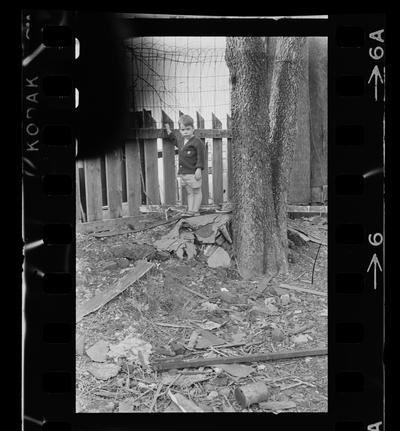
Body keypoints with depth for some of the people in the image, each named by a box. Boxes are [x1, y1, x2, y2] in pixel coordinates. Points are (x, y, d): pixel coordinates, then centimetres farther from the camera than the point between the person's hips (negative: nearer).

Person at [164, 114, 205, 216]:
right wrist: (169, 132, 28)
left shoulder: (197, 142, -11)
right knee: (189, 192, 13)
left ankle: (195, 210, 9)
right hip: (183, 173, 8)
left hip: (193, 173, -8)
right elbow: (175, 141, 36)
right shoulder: (182, 141, 13)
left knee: (197, 191, 5)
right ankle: (190, 210, 16)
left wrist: (199, 169, -20)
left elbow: (200, 157, -13)